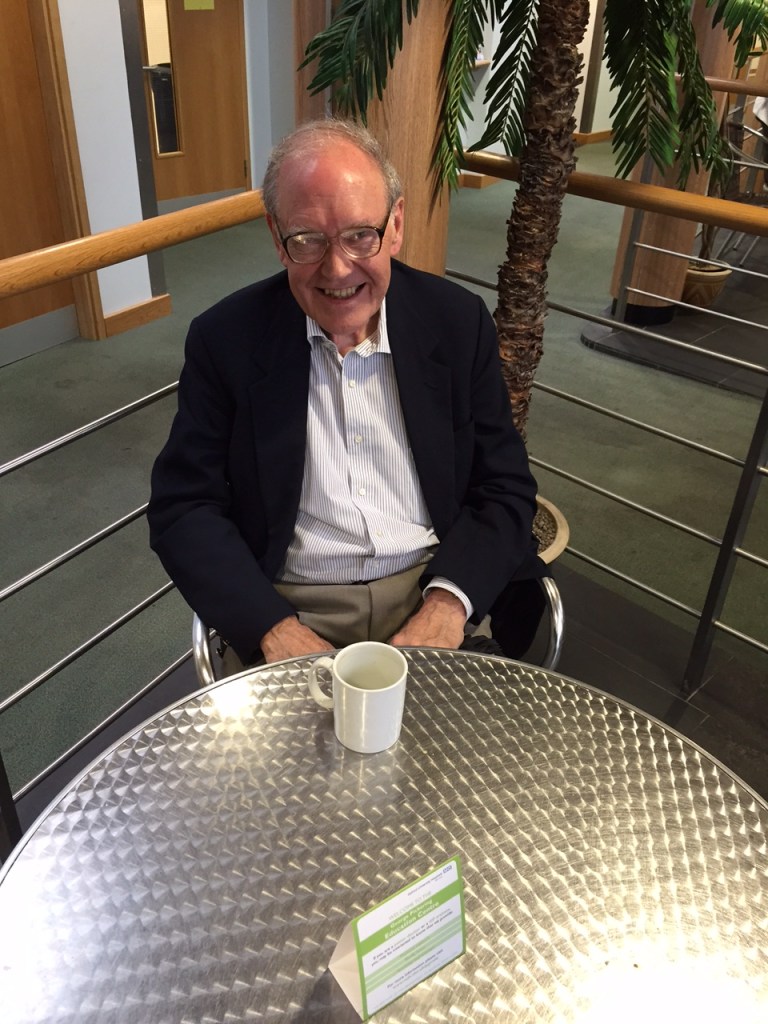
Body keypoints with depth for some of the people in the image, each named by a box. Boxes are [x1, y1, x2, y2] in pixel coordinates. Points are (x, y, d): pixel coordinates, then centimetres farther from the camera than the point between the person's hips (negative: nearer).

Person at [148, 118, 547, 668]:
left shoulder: (458, 321, 0)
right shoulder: (225, 338, -3)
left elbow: (505, 487, 3)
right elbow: (183, 509, -1)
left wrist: (447, 606, -14)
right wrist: (274, 629, -15)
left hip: (433, 596, 1)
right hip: (292, 611, 0)